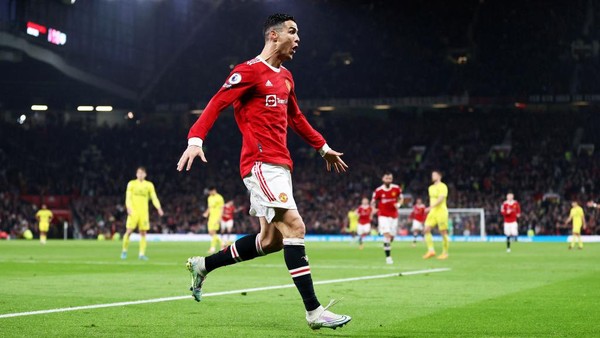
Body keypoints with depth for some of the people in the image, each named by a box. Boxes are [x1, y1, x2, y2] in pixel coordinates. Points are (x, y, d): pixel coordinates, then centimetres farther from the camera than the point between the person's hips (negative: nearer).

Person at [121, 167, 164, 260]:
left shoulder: (149, 185, 9)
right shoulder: (131, 184, 5)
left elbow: (154, 198, 5)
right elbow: (128, 197, -1)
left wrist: (159, 208, -10)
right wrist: (129, 208, -18)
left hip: (144, 212, 2)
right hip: (133, 211, -2)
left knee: (143, 233, -2)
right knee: (129, 231, -6)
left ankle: (142, 254, 1)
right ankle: (124, 251, 10)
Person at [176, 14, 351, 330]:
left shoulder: (285, 78, 20)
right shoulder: (249, 71, -7)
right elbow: (216, 104, -13)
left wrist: (323, 147, 37)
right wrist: (195, 139, -27)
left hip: (279, 166, 10)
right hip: (261, 164, -9)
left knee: (271, 240, 8)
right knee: (294, 226, -16)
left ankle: (203, 265, 24)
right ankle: (314, 311, -15)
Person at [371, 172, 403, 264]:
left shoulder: (396, 188, -2)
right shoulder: (378, 191, -8)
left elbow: (401, 198, 14)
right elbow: (373, 202, 3)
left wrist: (398, 204, -8)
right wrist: (374, 209, -18)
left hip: (394, 216, 3)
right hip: (383, 216, -3)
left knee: (392, 236, 7)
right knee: (387, 235, -19)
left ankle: (387, 246, 40)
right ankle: (388, 256, -16)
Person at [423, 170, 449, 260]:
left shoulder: (442, 186, -8)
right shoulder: (431, 188, 17)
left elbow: (440, 199, -19)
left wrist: (430, 207, -26)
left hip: (441, 211, -7)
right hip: (432, 212, 7)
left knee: (443, 232, -2)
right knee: (426, 230, -7)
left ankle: (445, 253, 6)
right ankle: (431, 250, -5)